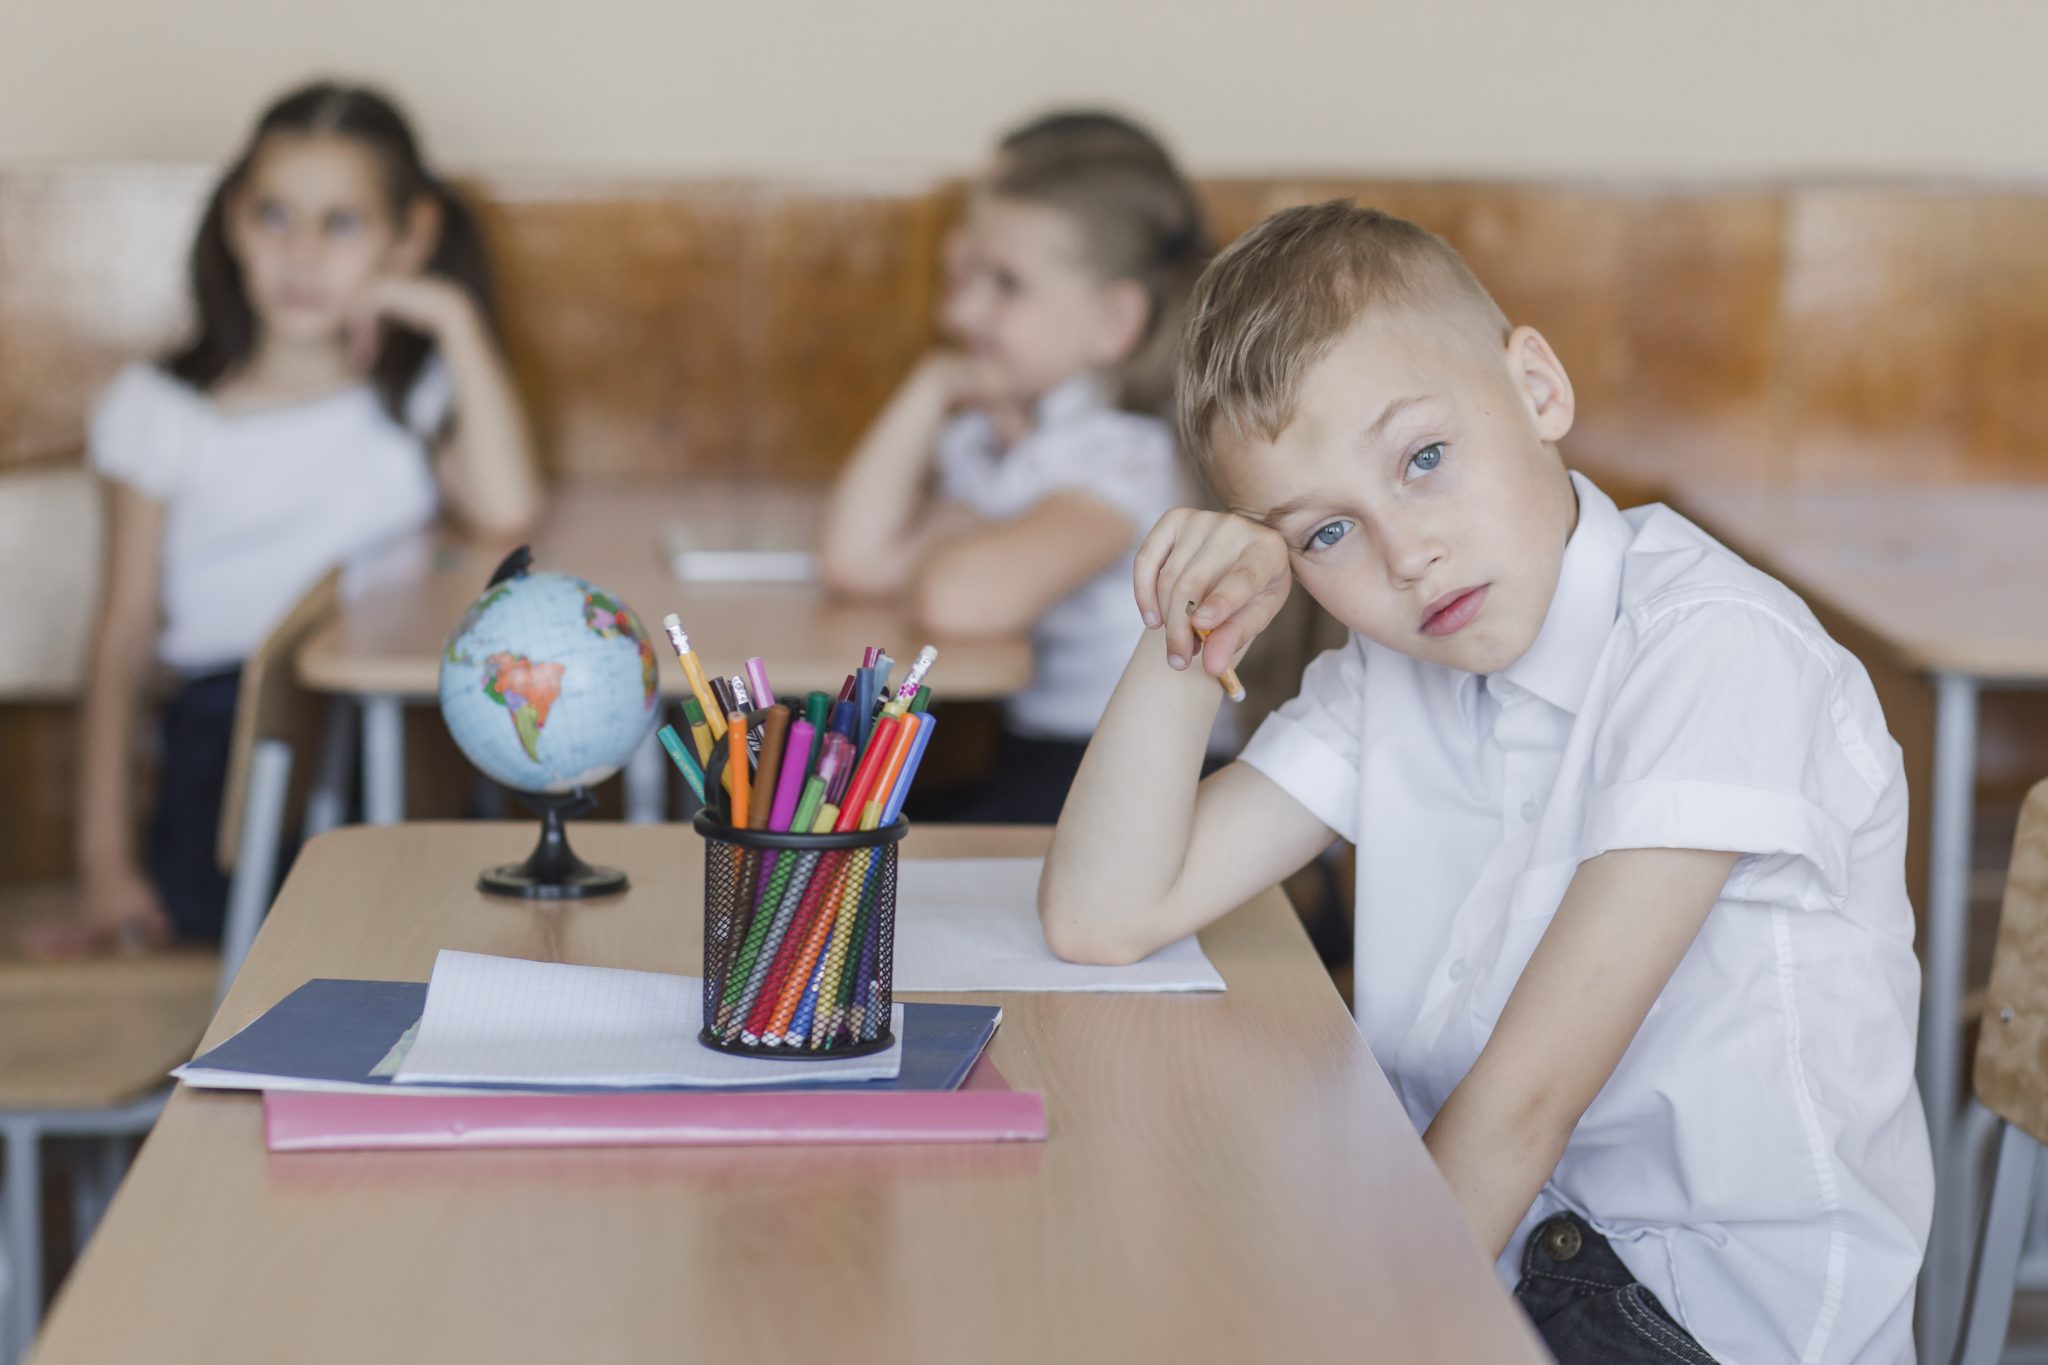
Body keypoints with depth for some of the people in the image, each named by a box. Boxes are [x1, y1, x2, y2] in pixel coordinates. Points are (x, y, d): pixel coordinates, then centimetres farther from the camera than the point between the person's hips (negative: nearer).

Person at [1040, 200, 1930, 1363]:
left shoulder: (1713, 650, -17)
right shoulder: (1392, 674, 6)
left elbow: (1528, 1092, -19)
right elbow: (1104, 918, 2)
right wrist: (1189, 645, -8)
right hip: (1480, 1245, 7)